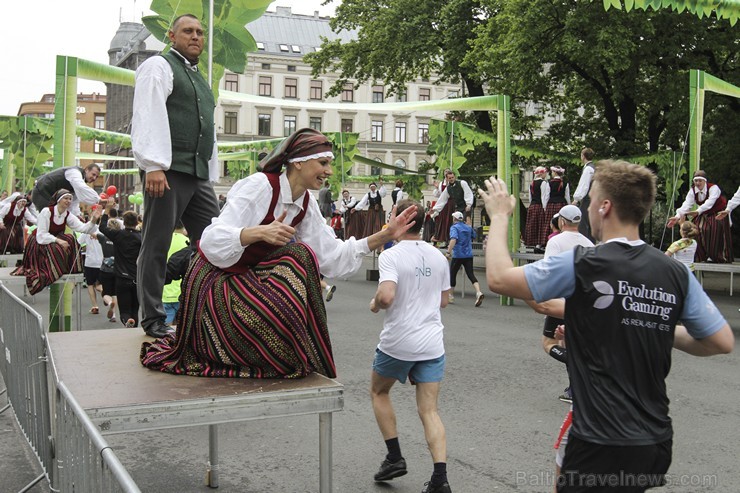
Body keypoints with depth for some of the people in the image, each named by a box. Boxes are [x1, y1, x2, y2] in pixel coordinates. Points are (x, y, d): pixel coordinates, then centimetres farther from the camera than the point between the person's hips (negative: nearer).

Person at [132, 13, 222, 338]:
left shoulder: (200, 79, 27)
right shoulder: (159, 67, 1)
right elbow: (149, 116, -12)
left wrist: (212, 176, 19)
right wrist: (153, 166, -22)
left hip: (199, 175, 8)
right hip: (167, 170, -8)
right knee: (156, 246, -3)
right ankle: (153, 319, 4)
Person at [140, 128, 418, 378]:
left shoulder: (306, 204, 2)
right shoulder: (259, 186, -21)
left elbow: (332, 256, 1)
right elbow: (213, 242, -27)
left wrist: (384, 236, -6)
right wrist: (260, 232, -44)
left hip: (248, 280, 8)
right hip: (214, 283, -8)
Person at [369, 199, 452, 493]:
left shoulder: (391, 255, -13)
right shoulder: (438, 257, 6)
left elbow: (386, 296, -26)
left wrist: (375, 304, -5)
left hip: (398, 343, -4)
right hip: (432, 344, 4)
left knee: (379, 392, 22)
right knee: (429, 411, 6)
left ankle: (395, 458, 20)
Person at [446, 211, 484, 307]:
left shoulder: (454, 227, -7)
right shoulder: (468, 227, 11)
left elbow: (453, 239, -24)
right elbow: (474, 236, 29)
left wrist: (449, 251, -28)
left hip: (458, 255, -5)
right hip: (469, 255, 5)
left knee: (452, 274, 12)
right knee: (471, 274, -1)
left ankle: (451, 296, 20)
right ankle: (478, 292, -24)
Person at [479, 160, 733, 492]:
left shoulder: (581, 265, -15)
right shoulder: (676, 274, -1)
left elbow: (498, 278, -9)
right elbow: (723, 342, 5)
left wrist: (499, 217, 5)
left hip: (602, 444, -6)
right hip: (657, 443, 6)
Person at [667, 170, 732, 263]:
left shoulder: (713, 188, -26)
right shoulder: (693, 190, -10)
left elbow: (709, 202, -42)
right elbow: (687, 204, -22)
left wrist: (698, 212, -59)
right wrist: (678, 216, -40)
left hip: (718, 214, -5)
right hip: (705, 214, 5)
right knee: (698, 229, -8)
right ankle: (702, 256, 3)